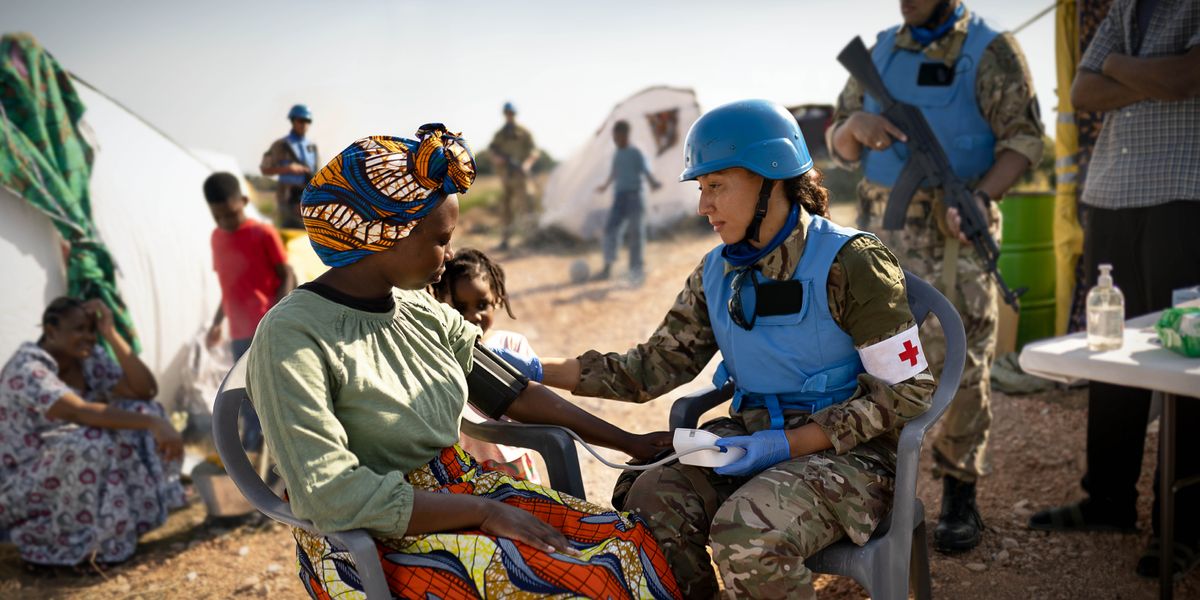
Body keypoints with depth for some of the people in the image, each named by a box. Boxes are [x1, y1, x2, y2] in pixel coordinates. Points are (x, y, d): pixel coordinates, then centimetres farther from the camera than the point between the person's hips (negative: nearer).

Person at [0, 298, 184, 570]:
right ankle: (68, 545, -14)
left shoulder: (89, 359, -2)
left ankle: (122, 523, -3)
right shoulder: (27, 370, -25)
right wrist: (153, 423, -49)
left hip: (77, 474, 8)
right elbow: (81, 412, -41)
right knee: (90, 443, -35)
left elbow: (146, 391, -13)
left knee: (141, 414, -8)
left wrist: (110, 333, -19)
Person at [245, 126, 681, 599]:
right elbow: (332, 497, -24)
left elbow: (519, 395, 12)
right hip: (373, 545, -7)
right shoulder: (292, 336, -17)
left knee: (632, 541, -12)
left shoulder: (424, 314, 5)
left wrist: (629, 443, 12)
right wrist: (484, 512, -22)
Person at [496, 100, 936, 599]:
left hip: (845, 451, -5)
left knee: (747, 533, -32)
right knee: (652, 502, -22)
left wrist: (786, 444, -19)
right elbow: (655, 366, 6)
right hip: (750, 438, 5)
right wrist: (539, 371, -4)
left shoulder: (848, 262, -12)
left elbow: (908, 393, -12)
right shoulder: (717, 273, 8)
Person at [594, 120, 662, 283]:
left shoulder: (635, 153, -5)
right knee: (610, 229, -7)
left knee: (637, 232, -1)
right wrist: (606, 185, 44)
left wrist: (653, 182, -36)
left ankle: (636, 269, 7)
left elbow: (646, 171, -15)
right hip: (619, 196, 5)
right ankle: (607, 267, -7)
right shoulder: (616, 155, 12)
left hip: (634, 196, -5)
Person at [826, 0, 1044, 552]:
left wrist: (980, 196, -24)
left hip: (953, 231, -4)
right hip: (881, 228, 4)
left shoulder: (991, 52, -1)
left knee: (959, 362, -4)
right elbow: (839, 147, 13)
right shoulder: (880, 52, 13)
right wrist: (856, 127, -10)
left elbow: (1024, 139, -8)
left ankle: (960, 495, 10)